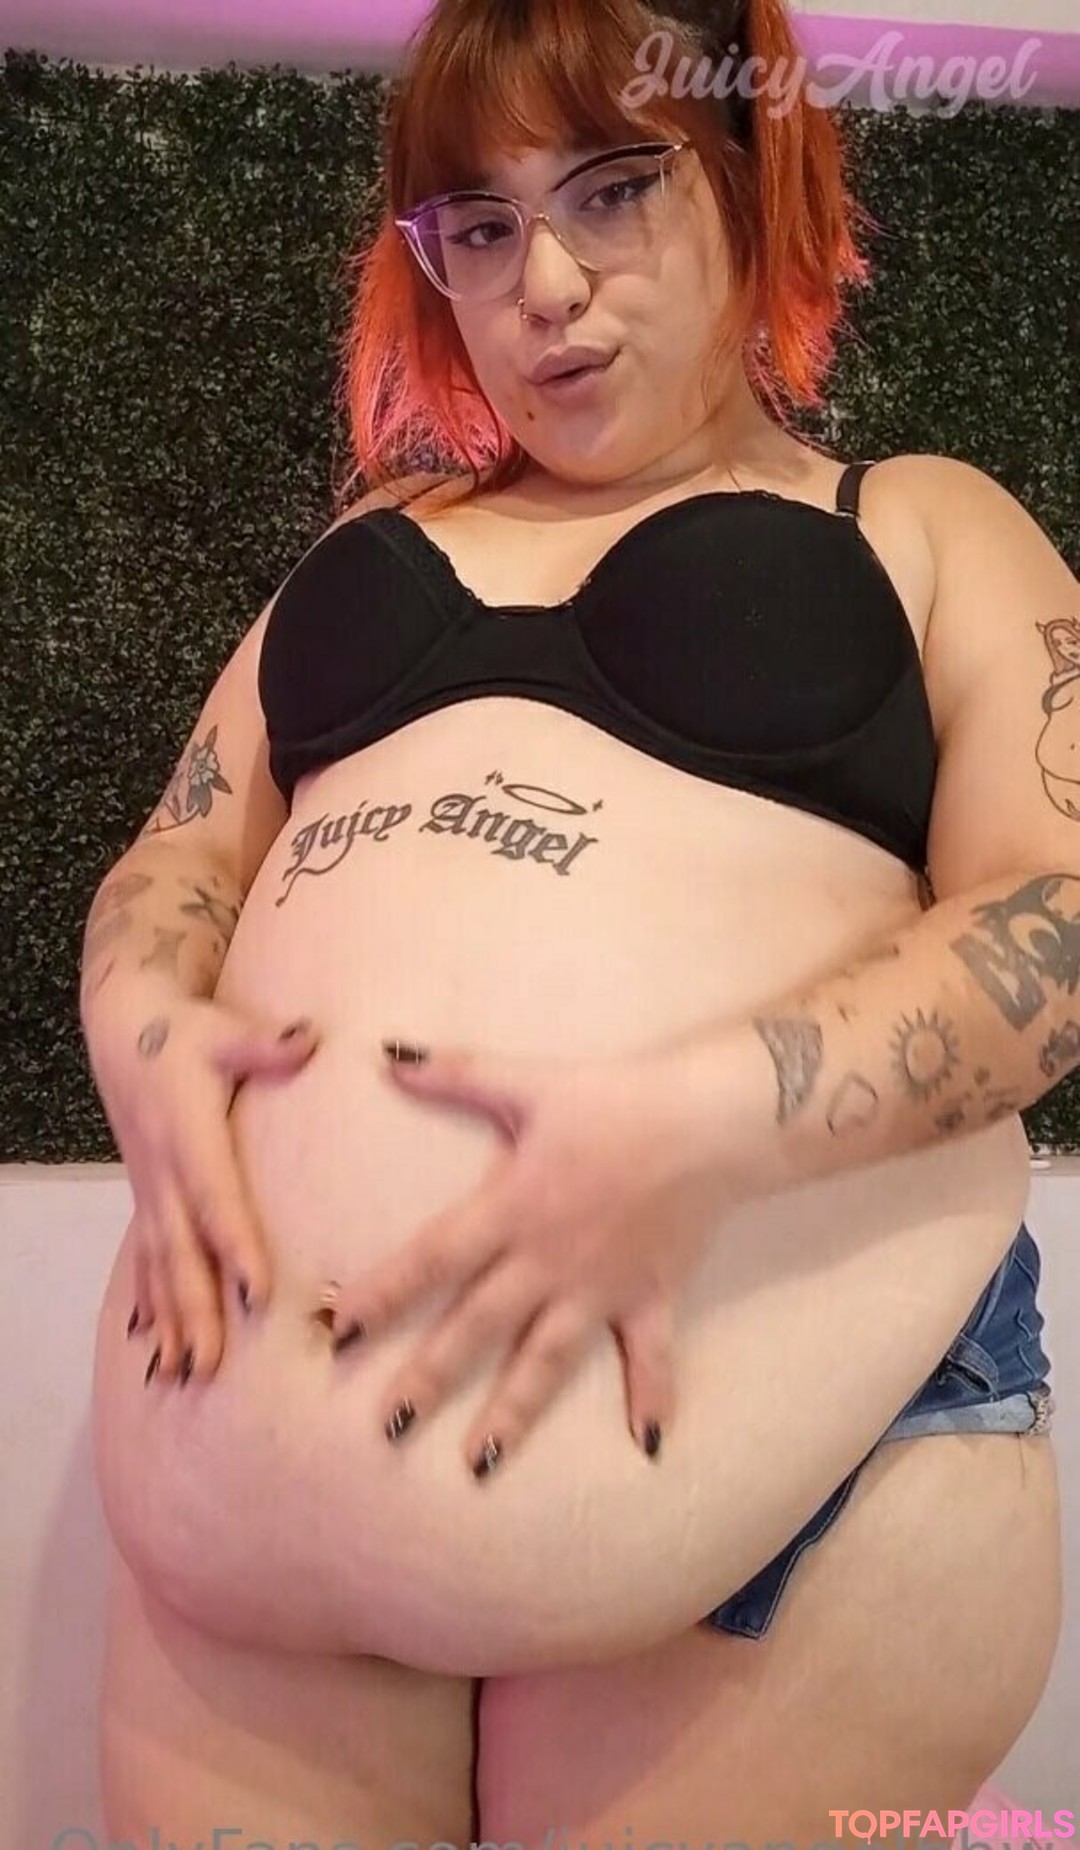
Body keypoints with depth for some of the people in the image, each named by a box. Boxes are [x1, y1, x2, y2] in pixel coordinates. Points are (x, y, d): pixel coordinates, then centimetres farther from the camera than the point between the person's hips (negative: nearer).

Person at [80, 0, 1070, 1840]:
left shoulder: (923, 526, 8)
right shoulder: (383, 535, 19)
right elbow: (176, 857, 16)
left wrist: (700, 1129, -20)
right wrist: (147, 1029, -6)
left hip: (780, 1418, -2)